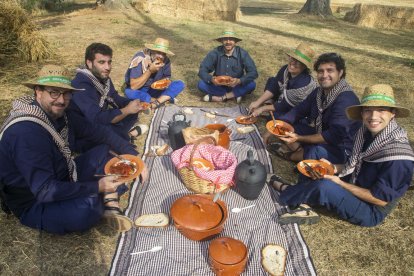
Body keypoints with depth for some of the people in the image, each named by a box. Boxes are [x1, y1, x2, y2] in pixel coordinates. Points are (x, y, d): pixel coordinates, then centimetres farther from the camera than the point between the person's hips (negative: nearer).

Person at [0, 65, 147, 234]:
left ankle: (111, 208, -8)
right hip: (35, 204, -9)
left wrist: (134, 156, -9)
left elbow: (99, 133, 0)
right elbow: (44, 191, -33)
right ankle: (108, 201, 1)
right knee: (88, 206, -36)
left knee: (103, 151, 3)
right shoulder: (25, 132, -31)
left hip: (63, 180, 9)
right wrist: (98, 187, -32)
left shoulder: (60, 114, -5)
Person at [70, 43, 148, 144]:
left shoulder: (103, 77, -1)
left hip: (103, 122, 8)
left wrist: (134, 104, -13)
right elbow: (96, 119, -36)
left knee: (133, 112, 4)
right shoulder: (81, 85, -29)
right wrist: (127, 110, -28)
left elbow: (116, 99, 8)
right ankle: (126, 136, -2)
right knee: (116, 132, -32)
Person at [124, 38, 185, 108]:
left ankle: (155, 103, -25)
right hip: (139, 90, -4)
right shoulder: (140, 58, -26)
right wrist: (150, 70, -35)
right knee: (130, 92, -40)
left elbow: (167, 77, 4)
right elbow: (133, 86, -29)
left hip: (154, 89, 4)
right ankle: (165, 98, -24)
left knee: (180, 84, -15)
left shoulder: (165, 60, -13)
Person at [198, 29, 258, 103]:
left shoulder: (242, 53, -13)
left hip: (235, 87, 0)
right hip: (218, 86, 1)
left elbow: (253, 72, -19)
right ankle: (234, 95, -19)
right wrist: (211, 79, -36)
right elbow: (202, 70, -15)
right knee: (201, 84, -24)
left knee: (251, 84, -27)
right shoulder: (215, 53, -12)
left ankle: (220, 97, -22)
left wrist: (239, 81, -37)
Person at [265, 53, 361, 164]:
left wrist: (299, 138, -34)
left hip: (340, 149, -7)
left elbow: (334, 136, -31)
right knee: (284, 124, 1)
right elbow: (298, 111, 1)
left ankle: (289, 155, -9)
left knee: (316, 152, -39)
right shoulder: (319, 92, 0)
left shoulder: (346, 100, -26)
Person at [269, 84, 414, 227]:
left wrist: (339, 183, -20)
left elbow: (381, 199, -23)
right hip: (355, 185, 8)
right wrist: (334, 168, -9)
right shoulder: (367, 132, -7)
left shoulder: (397, 154, -29)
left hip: (371, 212, -8)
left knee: (325, 187, -33)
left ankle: (284, 191, -4)